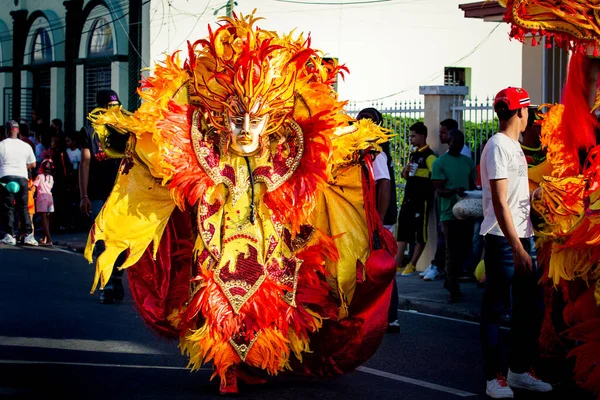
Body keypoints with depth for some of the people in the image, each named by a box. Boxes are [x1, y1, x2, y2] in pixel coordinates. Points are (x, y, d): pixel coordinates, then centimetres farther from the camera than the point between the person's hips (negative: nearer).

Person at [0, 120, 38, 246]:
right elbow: (32, 164, 13)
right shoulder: (26, 146, 5)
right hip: (22, 177, 2)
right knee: (23, 207, 8)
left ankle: (11, 235, -2)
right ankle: (28, 235, 3)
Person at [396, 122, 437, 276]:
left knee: (420, 232, 0)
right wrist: (405, 171, 3)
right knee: (403, 230, 5)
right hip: (409, 198, 8)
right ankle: (397, 263, 6)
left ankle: (412, 265, 4)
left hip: (422, 200, -8)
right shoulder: (413, 154, 17)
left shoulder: (429, 156, -9)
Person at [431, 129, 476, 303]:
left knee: (463, 250, 10)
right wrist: (454, 191, -28)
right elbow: (439, 190, -9)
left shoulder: (468, 162, 13)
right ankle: (454, 290, 1)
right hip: (449, 213, -5)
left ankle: (450, 282, 26)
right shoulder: (440, 162, -3)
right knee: (452, 252, -3)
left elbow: (472, 184, 17)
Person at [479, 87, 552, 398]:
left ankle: (519, 371, 22)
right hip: (503, 241, -9)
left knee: (529, 308, 12)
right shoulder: (498, 146, -12)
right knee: (495, 309, -1)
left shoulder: (514, 145, 16)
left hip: (522, 237, 9)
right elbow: (499, 202, -18)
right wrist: (517, 249, -20)